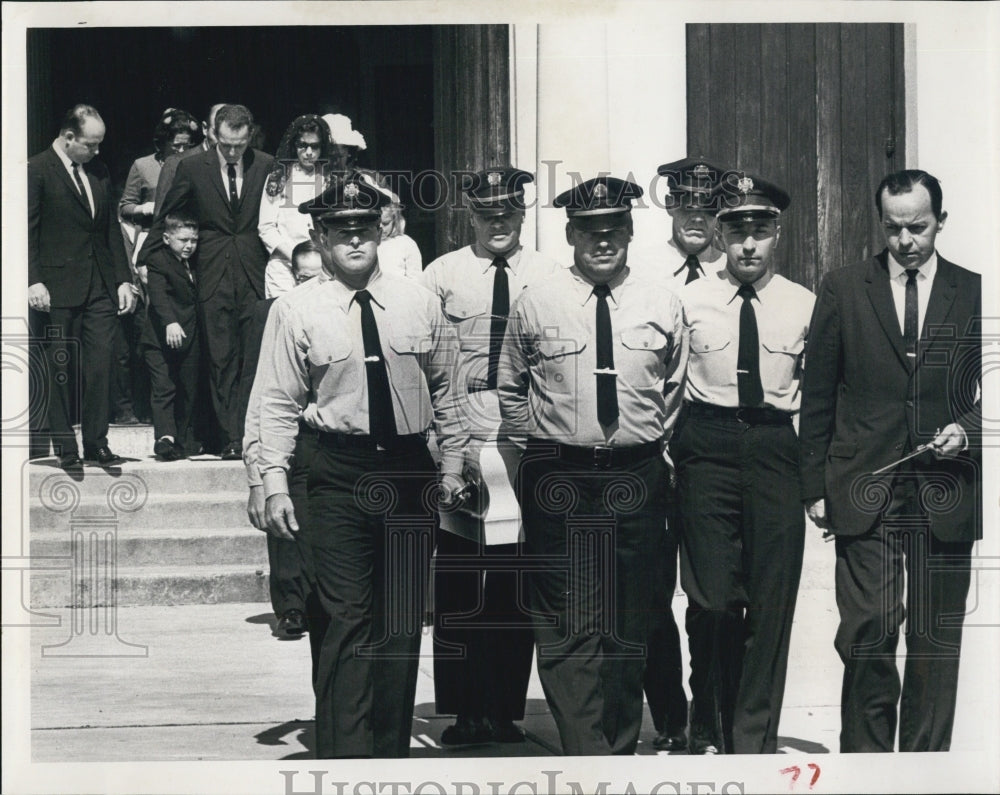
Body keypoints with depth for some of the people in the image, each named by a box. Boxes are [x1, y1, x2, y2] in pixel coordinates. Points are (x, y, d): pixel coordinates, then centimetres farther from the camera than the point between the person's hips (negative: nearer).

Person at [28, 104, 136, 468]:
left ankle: (96, 443, 10)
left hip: (100, 286, 5)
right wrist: (33, 281, -16)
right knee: (59, 370, 2)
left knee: (100, 366, 2)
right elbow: (28, 230, -8)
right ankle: (65, 448, 8)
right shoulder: (37, 170, -5)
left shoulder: (98, 172, 14)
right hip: (59, 288, -5)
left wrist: (123, 279, 12)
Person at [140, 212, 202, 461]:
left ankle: (182, 440, 13)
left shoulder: (193, 265, 16)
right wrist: (170, 322, -35)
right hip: (161, 339, -7)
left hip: (189, 341, 7)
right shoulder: (158, 261, -6)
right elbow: (159, 296, -20)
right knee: (164, 389, -13)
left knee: (188, 391, 6)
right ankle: (165, 437, -23)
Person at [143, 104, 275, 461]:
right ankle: (232, 437, 4)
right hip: (214, 276, 0)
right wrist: (145, 260, 10)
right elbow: (165, 217, 10)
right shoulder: (192, 168, 1)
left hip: (255, 274, 0)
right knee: (222, 359, 0)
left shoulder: (266, 166, 2)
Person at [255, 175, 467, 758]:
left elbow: (445, 388, 13)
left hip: (410, 469, 3)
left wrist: (452, 463, 11)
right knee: (350, 618, -7)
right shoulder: (296, 311, -1)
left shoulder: (419, 304, 6)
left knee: (403, 622, 8)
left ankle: (391, 750, 20)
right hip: (340, 473, -3)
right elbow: (278, 403, -1)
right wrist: (275, 482, -7)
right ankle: (345, 755, -2)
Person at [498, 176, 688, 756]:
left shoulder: (662, 303, 4)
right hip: (559, 482, -2)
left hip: (639, 480, 2)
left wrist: (650, 444, 12)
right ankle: (588, 756, -3)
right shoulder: (535, 305, 0)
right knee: (569, 626, -5)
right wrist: (545, 442, 7)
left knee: (630, 624, 10)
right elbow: (510, 391, 13)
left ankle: (622, 748, 23)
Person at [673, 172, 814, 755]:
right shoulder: (690, 301, 4)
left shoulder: (804, 306, 6)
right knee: (711, 596, 0)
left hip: (775, 449, 1)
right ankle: (709, 727, 20)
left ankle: (755, 740, 14)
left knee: (772, 601, 2)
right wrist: (671, 449, 4)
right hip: (707, 447, -1)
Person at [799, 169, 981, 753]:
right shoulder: (843, 290, 6)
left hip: (946, 496, 1)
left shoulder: (975, 295, 7)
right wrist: (815, 486, 4)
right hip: (864, 493, -1)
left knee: (938, 646, 6)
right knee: (868, 638, -6)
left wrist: (968, 430, -7)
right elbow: (817, 397, 7)